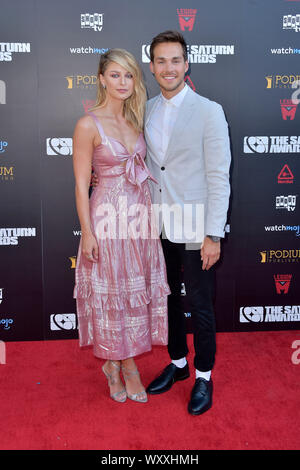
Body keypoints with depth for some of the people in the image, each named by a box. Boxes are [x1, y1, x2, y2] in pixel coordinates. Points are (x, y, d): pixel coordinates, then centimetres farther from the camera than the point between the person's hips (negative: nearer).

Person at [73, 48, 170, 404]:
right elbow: (81, 184, -10)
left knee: (137, 291, 12)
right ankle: (120, 365, 26)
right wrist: (87, 232, -12)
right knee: (111, 294, 7)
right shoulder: (88, 125, -9)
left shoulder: (134, 121, 9)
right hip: (108, 217, -6)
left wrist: (148, 212, 10)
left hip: (139, 216, 6)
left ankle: (125, 364, 29)